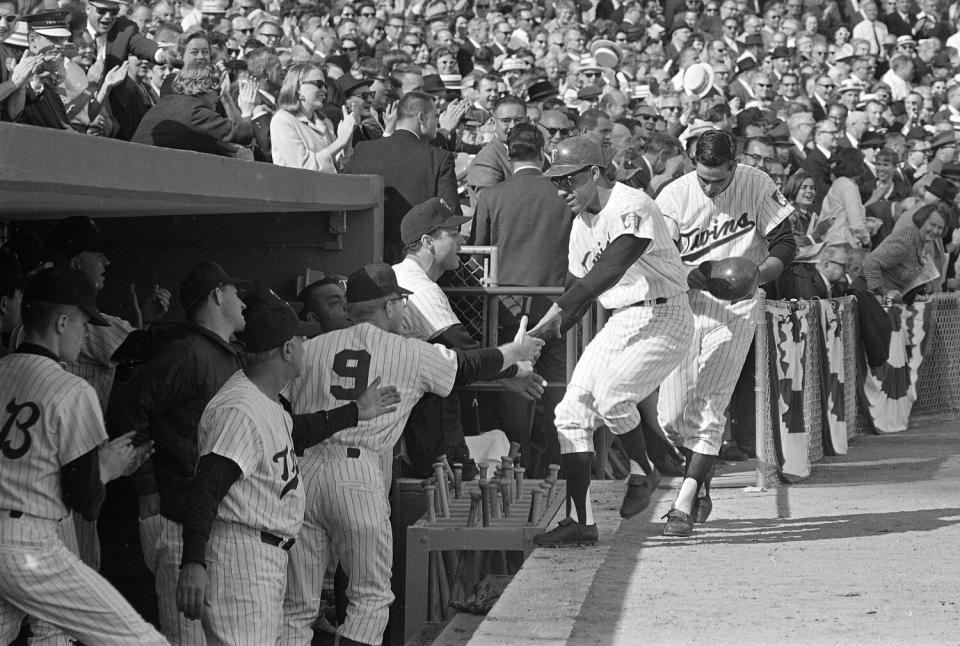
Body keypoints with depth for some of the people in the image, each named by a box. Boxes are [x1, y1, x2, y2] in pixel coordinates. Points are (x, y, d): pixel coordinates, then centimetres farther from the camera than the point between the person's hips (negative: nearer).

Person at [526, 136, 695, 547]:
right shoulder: (583, 223, 12)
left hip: (662, 316, -9)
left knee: (610, 393, -27)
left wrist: (560, 312, -37)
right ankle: (579, 522, -1)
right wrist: (540, 336, -2)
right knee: (572, 410, -2)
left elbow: (609, 271, -29)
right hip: (620, 323, 9)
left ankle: (643, 474, 1)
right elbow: (578, 285, 14)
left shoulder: (631, 207, -17)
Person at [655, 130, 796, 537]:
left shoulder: (757, 187, -7)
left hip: (735, 309, -2)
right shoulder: (674, 196, -7)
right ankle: (701, 486, 25)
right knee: (672, 416, 0)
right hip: (685, 305, 2)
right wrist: (690, 277, -28)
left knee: (708, 408, -12)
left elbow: (785, 245, -2)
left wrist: (755, 276, -21)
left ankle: (684, 505, -10)